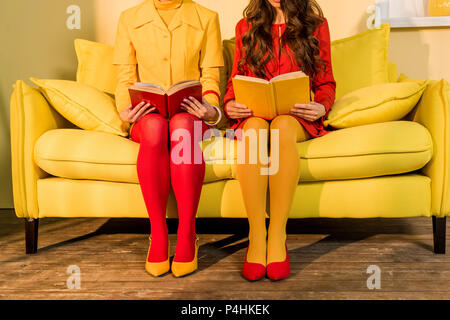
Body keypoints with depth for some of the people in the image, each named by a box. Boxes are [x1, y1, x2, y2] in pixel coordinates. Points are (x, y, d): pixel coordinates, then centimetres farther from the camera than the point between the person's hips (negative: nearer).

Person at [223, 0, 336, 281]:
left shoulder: (317, 24, 14)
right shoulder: (246, 27, 17)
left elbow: (326, 83, 13)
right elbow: (236, 79, 16)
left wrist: (321, 107, -9)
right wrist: (229, 104, -6)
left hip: (296, 117, 0)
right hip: (253, 113, 1)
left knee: (281, 126, -37)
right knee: (254, 127, -36)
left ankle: (277, 237, -32)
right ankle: (256, 236, -33)